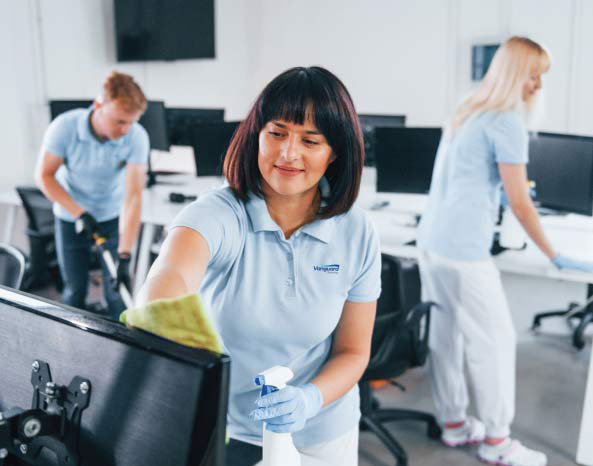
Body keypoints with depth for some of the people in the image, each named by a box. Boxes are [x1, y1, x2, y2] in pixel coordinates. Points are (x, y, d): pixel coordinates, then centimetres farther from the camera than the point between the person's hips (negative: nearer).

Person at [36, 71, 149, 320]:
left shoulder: (137, 137, -27)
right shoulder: (65, 126, -25)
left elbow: (133, 196, -30)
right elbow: (44, 175, -14)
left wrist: (124, 255, -36)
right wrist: (80, 213, -24)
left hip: (113, 217, 0)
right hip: (70, 217, 0)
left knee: (117, 289, -1)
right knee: (75, 290, 10)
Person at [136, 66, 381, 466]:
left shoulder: (358, 234, -11)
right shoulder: (219, 214, -20)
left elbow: (353, 352, -4)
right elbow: (170, 277, -41)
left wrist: (309, 399, -23)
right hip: (221, 430, -1)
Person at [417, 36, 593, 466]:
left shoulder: (468, 112, 17)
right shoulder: (508, 122, -10)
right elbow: (520, 204, -10)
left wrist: (506, 188, 47)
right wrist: (556, 257, -1)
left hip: (432, 239, 9)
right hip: (463, 249, -9)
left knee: (445, 335, 14)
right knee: (494, 339, 1)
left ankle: (454, 423, 25)